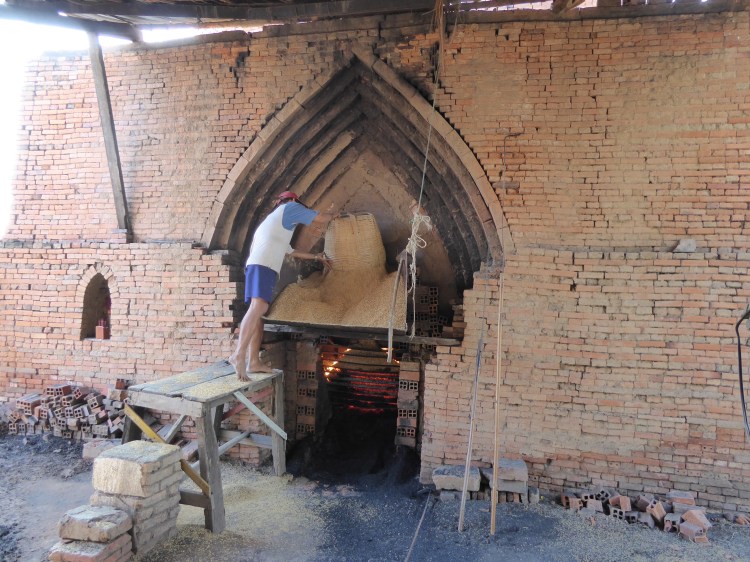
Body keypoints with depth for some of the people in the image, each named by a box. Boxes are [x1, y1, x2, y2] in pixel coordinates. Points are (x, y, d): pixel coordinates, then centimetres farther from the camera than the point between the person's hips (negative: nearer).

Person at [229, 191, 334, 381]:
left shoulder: (272, 220, 37)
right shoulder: (289, 207, 12)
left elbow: (291, 251, 42)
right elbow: (321, 218, 7)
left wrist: (315, 257, 45)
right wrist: (330, 215, 29)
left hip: (257, 265, 10)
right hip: (264, 266, -10)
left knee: (258, 312, 4)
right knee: (259, 307, -24)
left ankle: (254, 361, -1)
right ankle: (239, 355, -37)